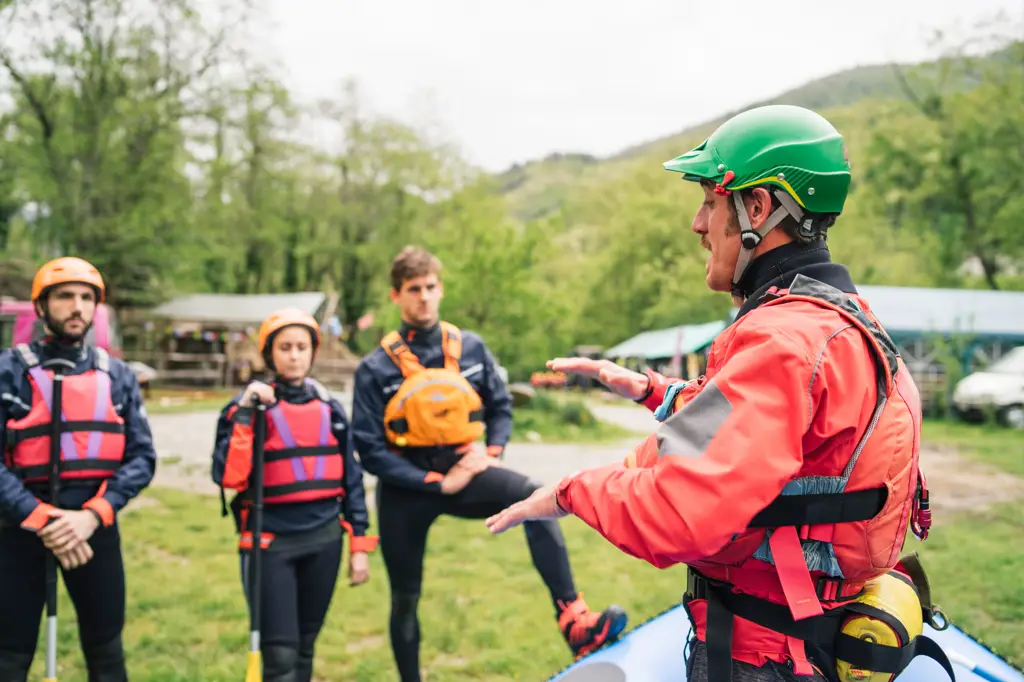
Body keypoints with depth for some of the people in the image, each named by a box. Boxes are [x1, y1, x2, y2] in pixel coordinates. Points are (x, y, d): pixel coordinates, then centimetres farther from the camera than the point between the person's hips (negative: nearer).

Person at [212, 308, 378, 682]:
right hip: (272, 542, -4)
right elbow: (228, 477, -16)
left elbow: (351, 476, 11)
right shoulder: (249, 405, -4)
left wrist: (359, 544, 8)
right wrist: (244, 413, -22)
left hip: (324, 540, 4)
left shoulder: (328, 407, 7)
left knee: (305, 647, 13)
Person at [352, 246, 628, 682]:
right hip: (406, 488, -1)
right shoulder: (376, 368, -8)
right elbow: (370, 449, -10)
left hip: (462, 470, 1)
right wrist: (437, 482, -16)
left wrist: (491, 454, -8)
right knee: (405, 599, 11)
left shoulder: (470, 348, 0)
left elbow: (500, 407, 11)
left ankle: (574, 622, -34)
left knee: (533, 496, -28)